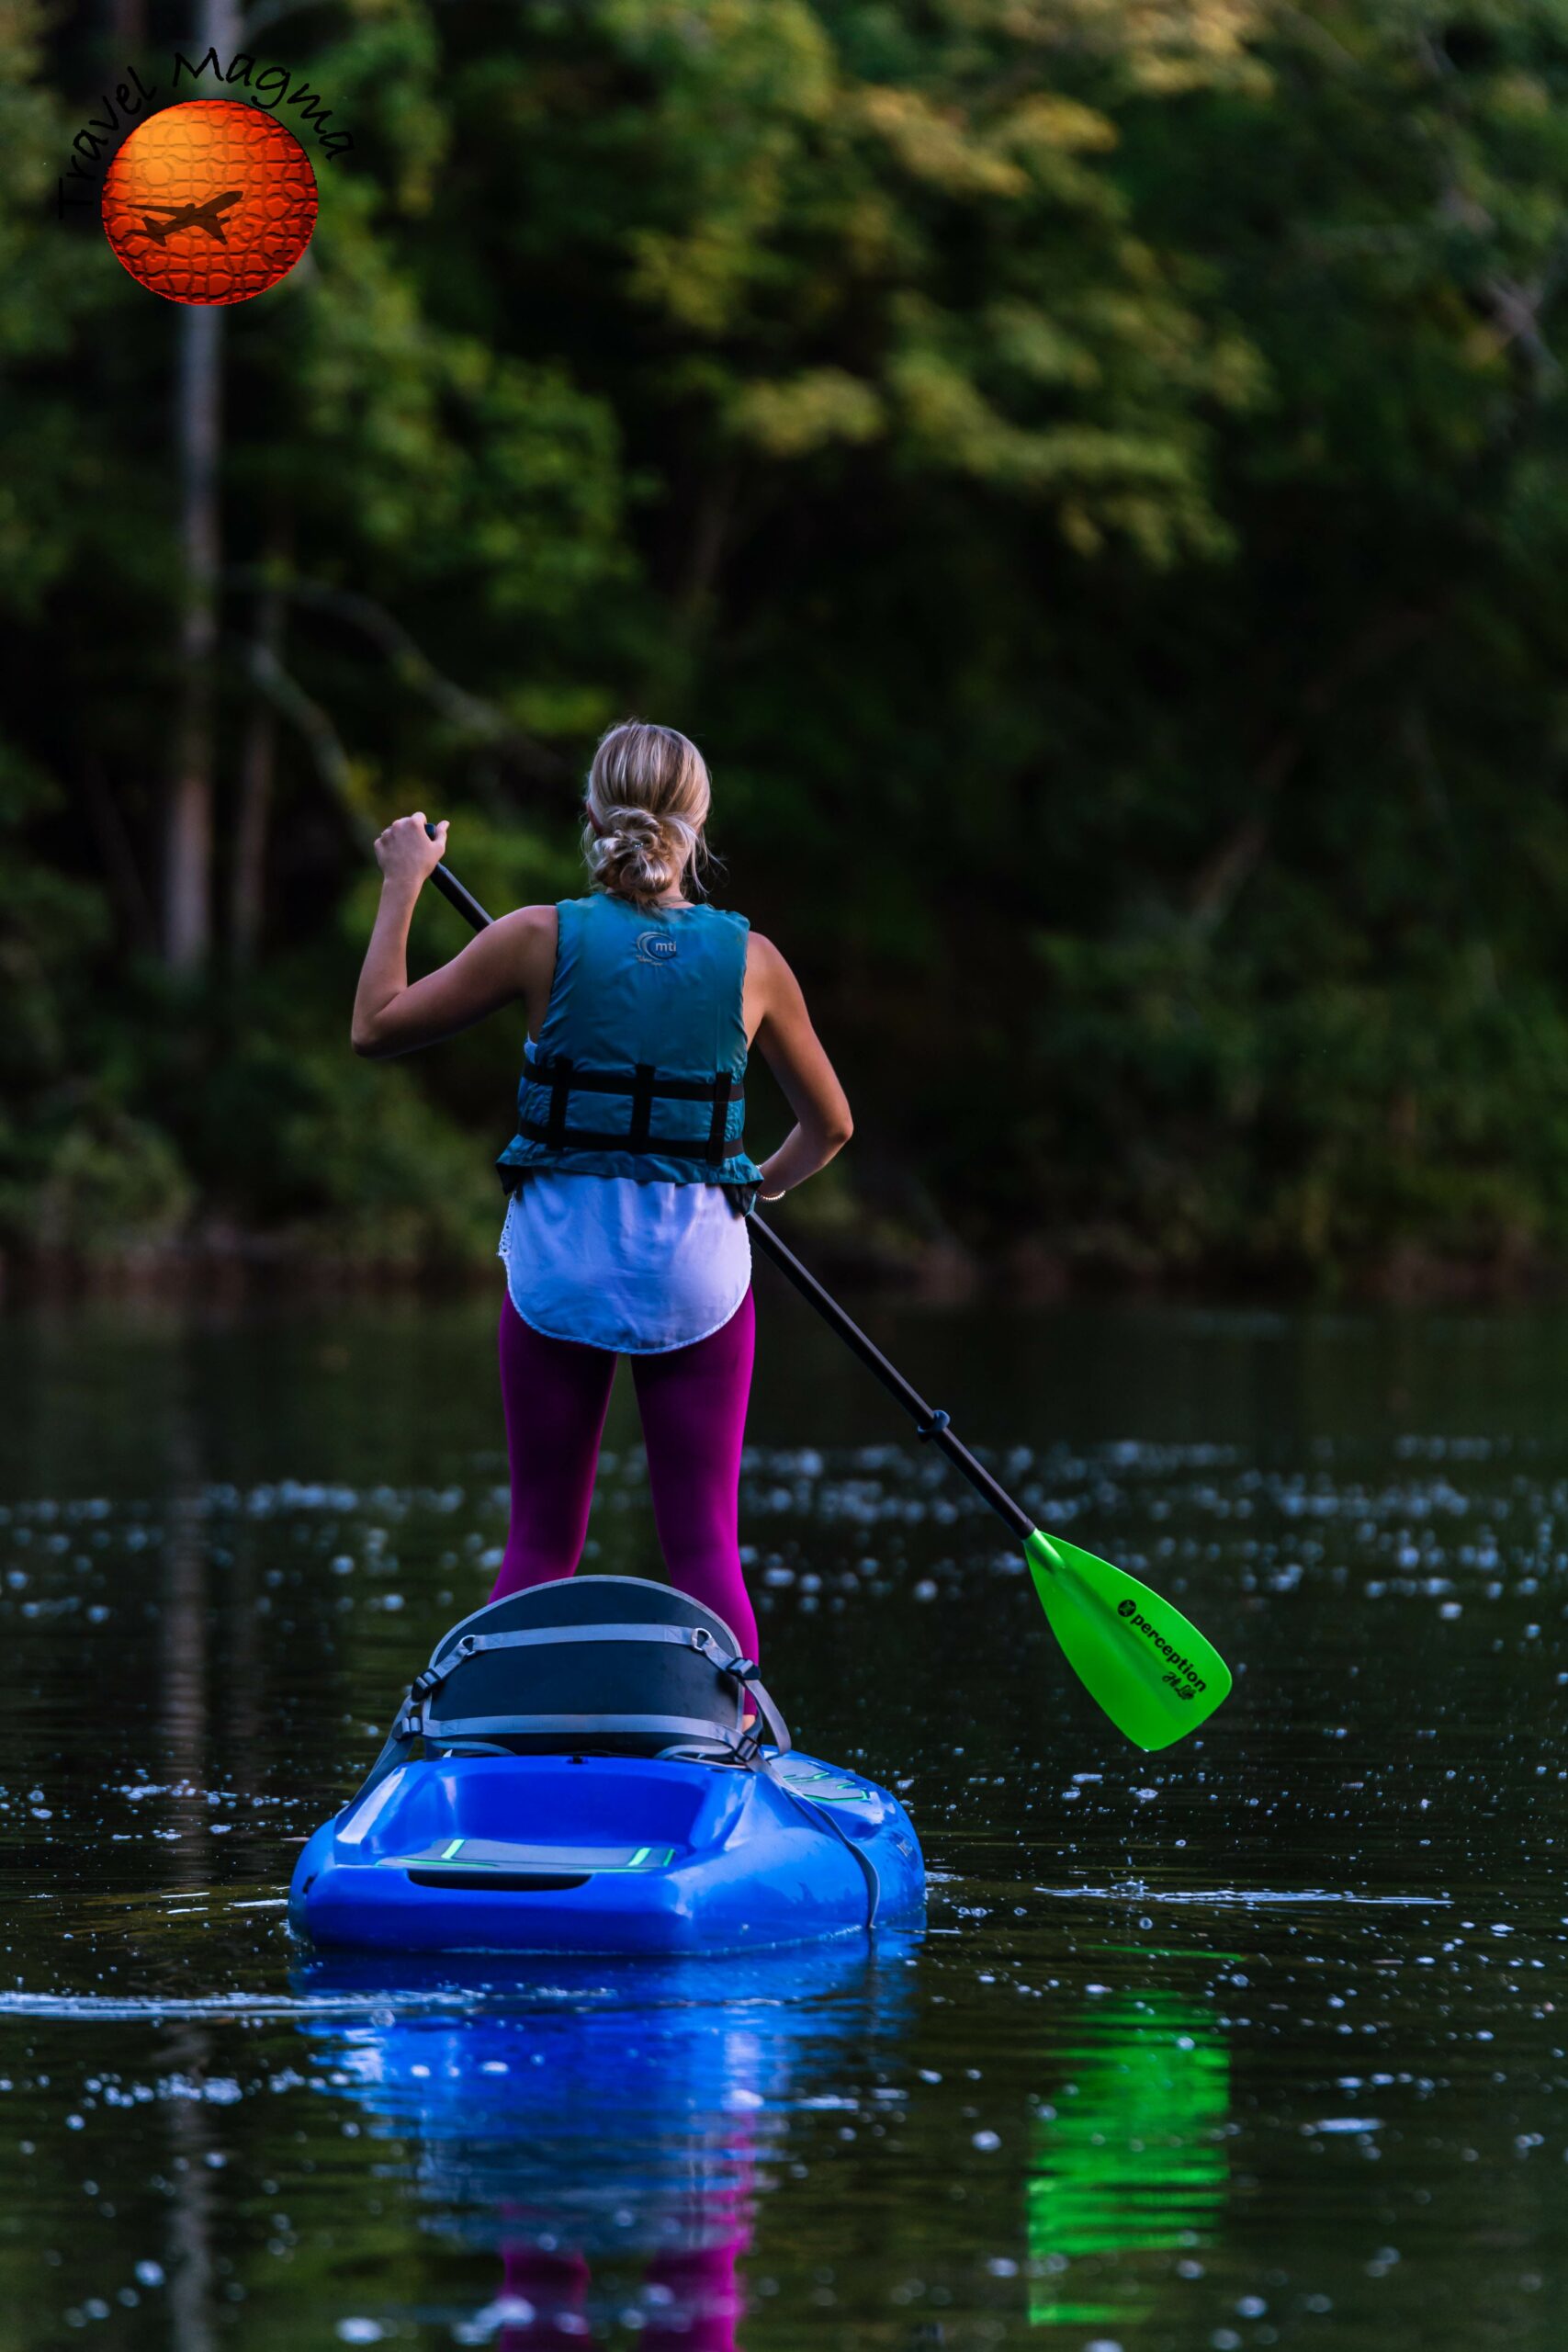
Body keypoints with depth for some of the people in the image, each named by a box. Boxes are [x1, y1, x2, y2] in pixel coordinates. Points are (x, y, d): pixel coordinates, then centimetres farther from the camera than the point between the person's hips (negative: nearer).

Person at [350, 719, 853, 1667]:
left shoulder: (543, 938, -7)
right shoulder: (751, 959, -1)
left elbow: (377, 1026, 2)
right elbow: (829, 1125, 12)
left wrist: (403, 885, 11)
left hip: (559, 1259, 0)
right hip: (697, 1268, 0)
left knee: (540, 1542, 9)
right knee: (704, 1544, 4)